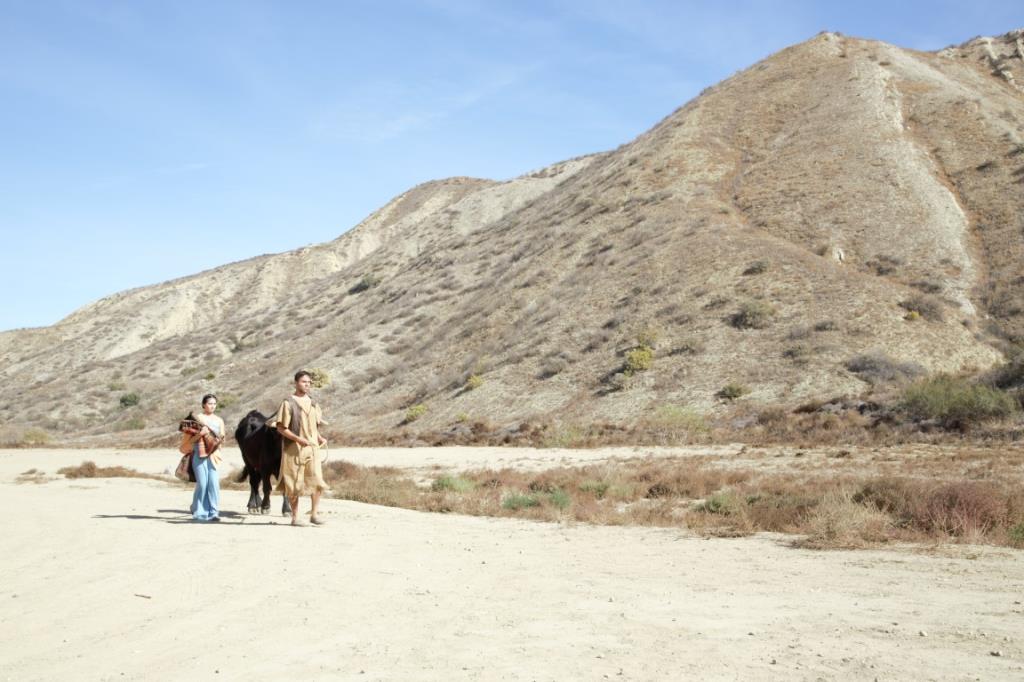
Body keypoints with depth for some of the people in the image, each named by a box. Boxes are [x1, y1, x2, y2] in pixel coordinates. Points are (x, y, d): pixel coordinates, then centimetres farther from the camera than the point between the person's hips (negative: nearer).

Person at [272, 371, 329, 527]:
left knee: (316, 480, -6)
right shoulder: (288, 403, -4)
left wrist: (320, 438, 3)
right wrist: (298, 439, -19)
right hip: (294, 449, -4)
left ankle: (314, 514, 2)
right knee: (294, 484, 2)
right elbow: (281, 428, -8)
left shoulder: (312, 402, 13)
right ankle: (295, 517, 12)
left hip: (312, 448, 4)